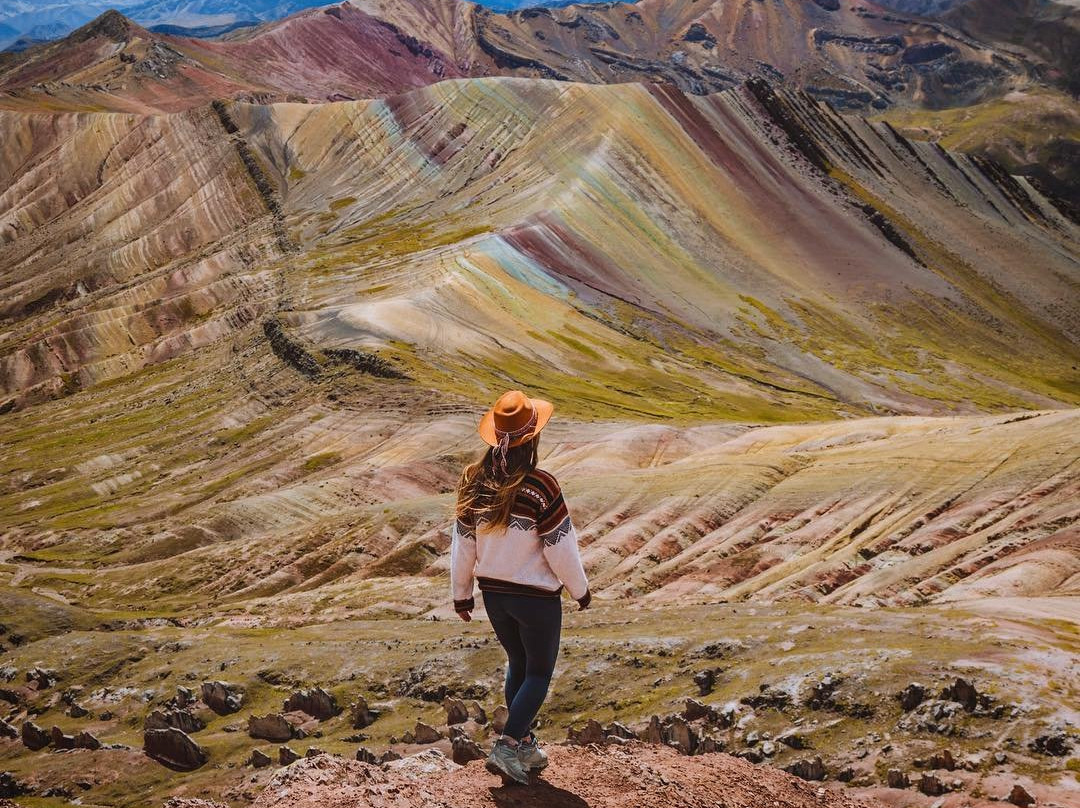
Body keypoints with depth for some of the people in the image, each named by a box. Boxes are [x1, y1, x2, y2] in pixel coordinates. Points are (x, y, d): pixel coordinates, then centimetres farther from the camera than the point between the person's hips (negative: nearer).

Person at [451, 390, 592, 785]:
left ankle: (524, 745, 32)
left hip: (494, 593, 5)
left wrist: (461, 592, 14)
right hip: (537, 597, -5)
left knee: (518, 664, 23)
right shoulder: (541, 487, -23)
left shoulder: (474, 485, -7)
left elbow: (462, 544, 1)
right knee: (539, 673, 12)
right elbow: (560, 548, -16)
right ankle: (507, 747, 2)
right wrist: (580, 589, 0)